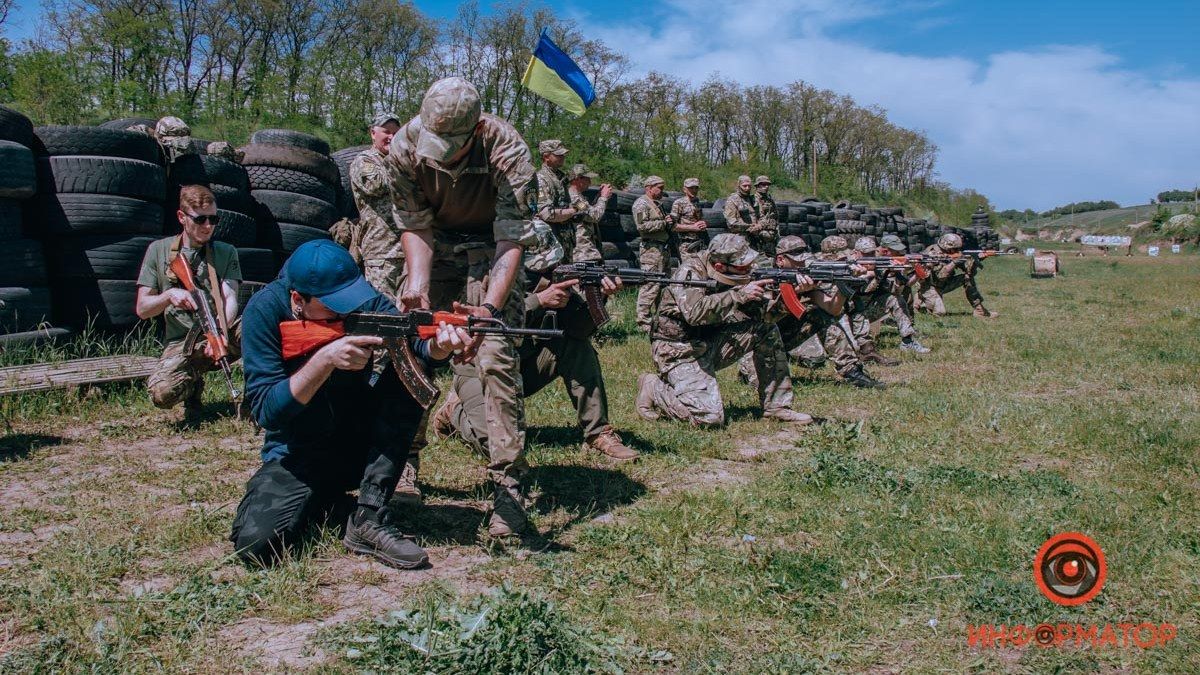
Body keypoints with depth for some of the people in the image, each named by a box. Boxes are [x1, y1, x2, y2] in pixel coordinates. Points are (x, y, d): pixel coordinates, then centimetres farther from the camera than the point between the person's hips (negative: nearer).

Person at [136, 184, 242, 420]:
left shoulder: (226, 252, 9)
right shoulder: (159, 250, 7)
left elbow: (230, 299, -7)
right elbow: (142, 309, 5)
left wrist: (221, 332, -28)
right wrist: (169, 295, -17)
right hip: (180, 343, 0)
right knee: (161, 393, -32)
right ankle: (194, 383, 6)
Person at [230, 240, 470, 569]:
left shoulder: (360, 300, -11)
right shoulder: (265, 310, -17)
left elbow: (411, 335, -26)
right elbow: (265, 411, -23)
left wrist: (439, 345, -50)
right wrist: (325, 360, -36)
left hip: (361, 441, 3)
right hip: (298, 454, -2)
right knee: (256, 541, -29)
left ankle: (370, 518, -21)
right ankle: (324, 497, 6)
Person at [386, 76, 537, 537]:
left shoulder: (508, 151, -32)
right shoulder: (405, 146, -21)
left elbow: (512, 239, -33)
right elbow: (414, 225, -12)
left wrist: (490, 305, -47)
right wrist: (417, 281, -29)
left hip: (489, 245, -3)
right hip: (436, 242, 4)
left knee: (495, 358, -18)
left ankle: (507, 484, -15)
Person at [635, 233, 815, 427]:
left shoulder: (734, 276, 1)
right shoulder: (690, 271, -20)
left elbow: (765, 312, -1)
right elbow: (694, 313, -37)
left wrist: (792, 292, -19)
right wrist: (740, 294, -32)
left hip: (711, 344, 7)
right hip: (680, 351, -7)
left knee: (767, 330, -5)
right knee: (710, 417, -22)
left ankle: (776, 406, 5)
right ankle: (654, 387, 3)